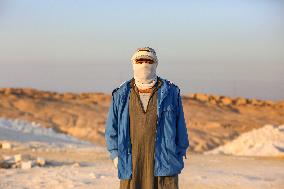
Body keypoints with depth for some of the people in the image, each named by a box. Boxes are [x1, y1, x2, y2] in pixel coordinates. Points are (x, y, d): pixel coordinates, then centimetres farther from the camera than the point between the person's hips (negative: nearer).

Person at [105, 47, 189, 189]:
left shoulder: (170, 93, 4)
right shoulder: (121, 95, 7)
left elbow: (180, 128, 10)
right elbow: (111, 129, 12)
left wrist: (179, 155, 8)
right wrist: (116, 156, 4)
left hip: (163, 164, -1)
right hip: (132, 165, 1)